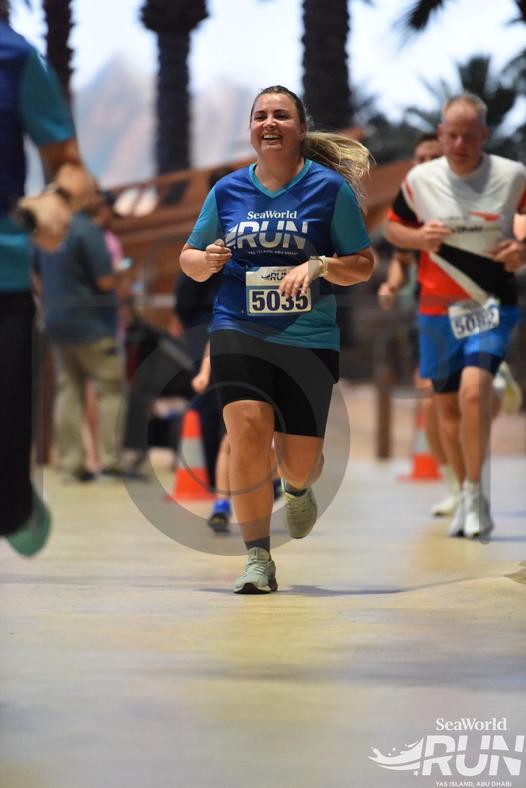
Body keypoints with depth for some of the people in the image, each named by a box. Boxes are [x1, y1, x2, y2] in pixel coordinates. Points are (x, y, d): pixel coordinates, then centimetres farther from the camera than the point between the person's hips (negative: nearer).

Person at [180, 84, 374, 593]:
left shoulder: (330, 187, 0)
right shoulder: (227, 191, 7)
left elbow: (364, 265, 3)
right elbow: (189, 259, 17)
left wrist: (319, 266, -16)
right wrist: (206, 260, -6)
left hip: (308, 339, -1)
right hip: (238, 330, 1)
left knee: (300, 459, 2)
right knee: (248, 432, -21)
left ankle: (298, 490, 43)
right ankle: (257, 559, -11)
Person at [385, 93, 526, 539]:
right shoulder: (420, 180, -2)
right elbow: (393, 227, 12)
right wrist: (418, 237, -9)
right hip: (437, 307, 3)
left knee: (474, 389, -24)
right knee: (447, 403, 10)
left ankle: (475, 495, -13)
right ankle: (468, 498, 27)